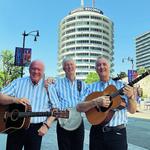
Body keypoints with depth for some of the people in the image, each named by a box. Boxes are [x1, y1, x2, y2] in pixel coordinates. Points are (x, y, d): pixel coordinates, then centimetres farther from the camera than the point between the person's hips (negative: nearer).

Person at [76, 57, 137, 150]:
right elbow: (79, 108, -6)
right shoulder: (91, 87, 3)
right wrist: (96, 102, -21)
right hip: (97, 132, 1)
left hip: (117, 132, -1)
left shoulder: (121, 85, 1)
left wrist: (130, 97, -21)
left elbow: (132, 110, -2)